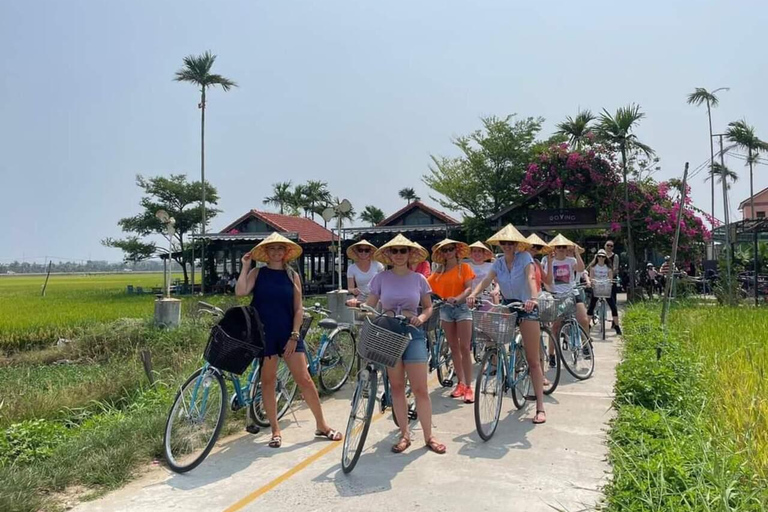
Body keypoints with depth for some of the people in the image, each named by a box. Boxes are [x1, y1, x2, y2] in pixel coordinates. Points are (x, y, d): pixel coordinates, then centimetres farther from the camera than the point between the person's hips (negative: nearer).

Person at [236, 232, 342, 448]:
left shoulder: (292, 275, 4)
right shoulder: (257, 273, 1)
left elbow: (299, 308, 2)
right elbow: (240, 292, -16)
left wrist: (294, 335, -5)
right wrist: (245, 267, -11)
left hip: (288, 333, 1)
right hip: (264, 334, 0)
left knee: (304, 379, 0)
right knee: (268, 381, 6)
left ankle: (321, 426, 13)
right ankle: (275, 430, 20)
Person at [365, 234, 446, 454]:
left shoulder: (418, 279, 2)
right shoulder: (381, 278, 0)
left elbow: (428, 307, 11)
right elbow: (369, 305, 2)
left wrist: (422, 318, -10)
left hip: (413, 333, 0)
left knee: (420, 388, 0)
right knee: (396, 387, 7)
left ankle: (428, 436, 13)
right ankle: (404, 434, 19)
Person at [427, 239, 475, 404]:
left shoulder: (464, 267, 1)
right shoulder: (440, 272, 9)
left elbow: (469, 288, -9)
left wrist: (457, 298, -27)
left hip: (462, 307, -4)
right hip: (445, 308, 4)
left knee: (465, 348, -7)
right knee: (454, 348, 9)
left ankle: (468, 387, -4)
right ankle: (461, 383, 18)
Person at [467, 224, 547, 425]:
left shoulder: (525, 258, -6)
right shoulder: (498, 263, 6)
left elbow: (531, 277, -24)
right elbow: (486, 281, -9)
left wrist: (533, 298, -42)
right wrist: (473, 294, -29)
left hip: (526, 308, -5)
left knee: (533, 360, -3)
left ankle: (540, 407, 0)